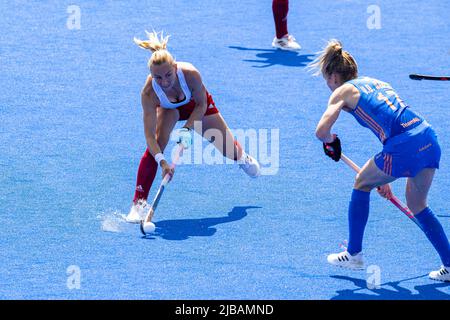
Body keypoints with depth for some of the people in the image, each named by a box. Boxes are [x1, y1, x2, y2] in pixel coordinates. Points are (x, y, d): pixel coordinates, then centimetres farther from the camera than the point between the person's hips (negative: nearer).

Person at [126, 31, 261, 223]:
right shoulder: (149, 92, -41)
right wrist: (162, 161, -53)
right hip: (169, 108, -1)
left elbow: (201, 105, -23)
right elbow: (149, 134, -41)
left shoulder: (190, 74, -43)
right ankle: (139, 203, -21)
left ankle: (243, 158, 51)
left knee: (229, 150, 10)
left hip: (198, 106, 1)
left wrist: (188, 129, -34)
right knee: (155, 146, -27)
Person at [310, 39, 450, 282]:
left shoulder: (343, 91, 7)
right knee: (417, 205, 24)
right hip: (429, 139, 7)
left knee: (362, 183, 20)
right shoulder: (375, 83, 29)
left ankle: (353, 255, 28)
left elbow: (321, 131, -8)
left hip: (404, 148, -7)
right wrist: (384, 178, 36)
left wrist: (331, 142, 17)